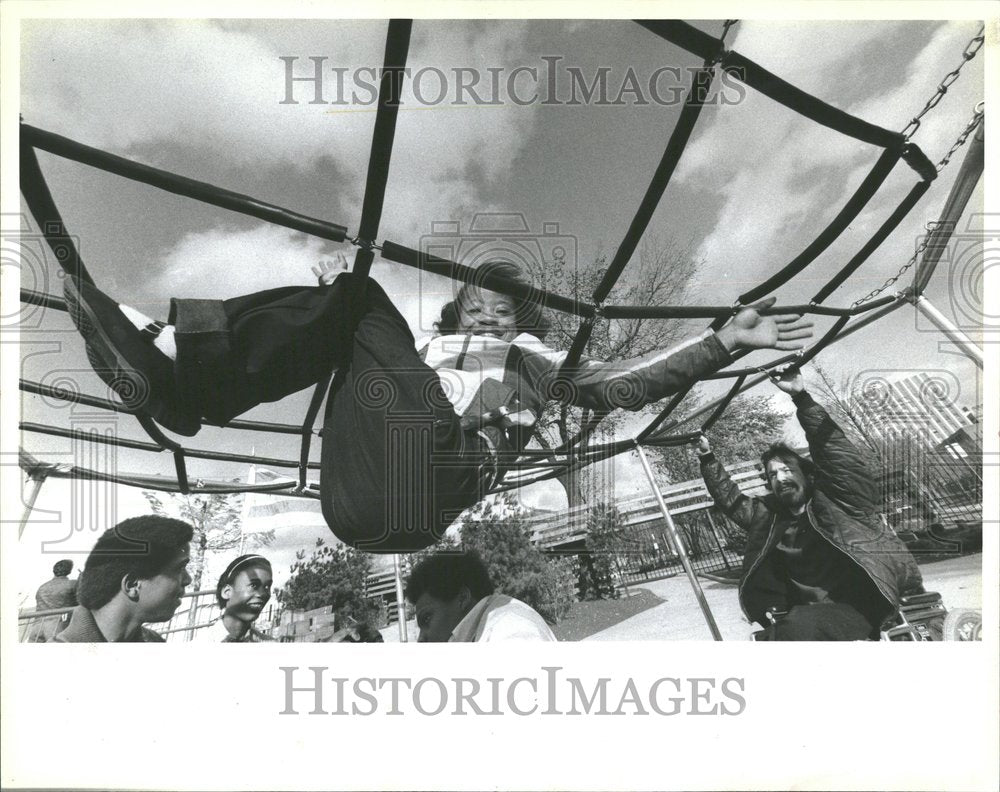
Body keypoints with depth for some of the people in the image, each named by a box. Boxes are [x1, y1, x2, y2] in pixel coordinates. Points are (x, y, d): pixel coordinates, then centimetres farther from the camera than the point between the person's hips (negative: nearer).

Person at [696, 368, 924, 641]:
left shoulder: (841, 501, 10)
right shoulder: (768, 516, 21)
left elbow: (830, 444, 0)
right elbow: (729, 498, 29)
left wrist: (801, 396, -7)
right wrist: (707, 456, 22)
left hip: (857, 607, -4)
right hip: (804, 617, 5)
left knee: (800, 624, -34)